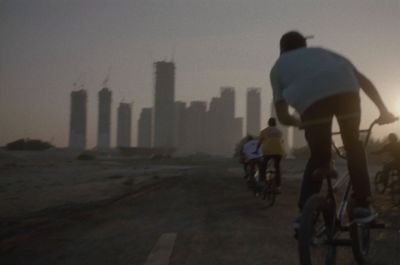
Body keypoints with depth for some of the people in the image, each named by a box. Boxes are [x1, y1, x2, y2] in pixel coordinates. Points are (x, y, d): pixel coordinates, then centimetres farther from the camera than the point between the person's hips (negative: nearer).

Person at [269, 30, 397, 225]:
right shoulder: (322, 52, 39)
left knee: (318, 156, 18)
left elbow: (283, 117, 21)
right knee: (353, 145, 21)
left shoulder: (278, 68, 32)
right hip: (345, 90, 2)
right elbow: (363, 80, 27)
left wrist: (299, 123, 42)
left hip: (311, 99, -1)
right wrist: (383, 110, 29)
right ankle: (362, 206, 17)